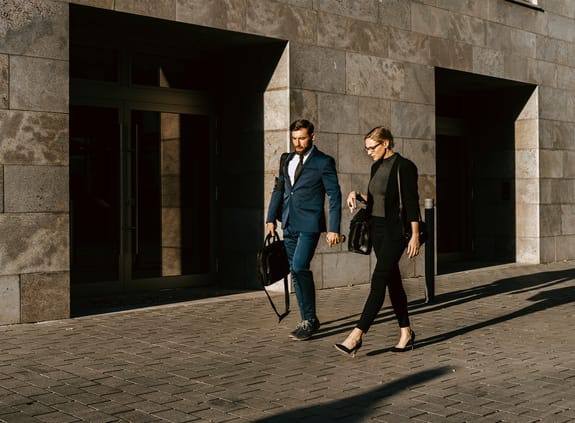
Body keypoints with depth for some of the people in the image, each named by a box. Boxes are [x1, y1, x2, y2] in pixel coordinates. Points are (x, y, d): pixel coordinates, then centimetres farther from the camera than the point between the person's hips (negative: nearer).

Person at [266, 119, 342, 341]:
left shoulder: (324, 162, -4)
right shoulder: (286, 160, 13)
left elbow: (334, 196, -5)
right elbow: (278, 189, 18)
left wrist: (334, 229, -9)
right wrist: (271, 218, 9)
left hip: (309, 224, -6)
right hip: (289, 224, 7)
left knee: (299, 268, -19)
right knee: (296, 272, 9)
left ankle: (309, 320, -6)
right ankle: (309, 320, 20)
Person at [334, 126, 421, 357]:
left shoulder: (403, 166, -10)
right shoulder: (376, 167, 14)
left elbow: (412, 202, -12)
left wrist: (415, 236, -15)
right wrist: (357, 195, 4)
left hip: (395, 232, -9)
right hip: (378, 230, 9)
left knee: (378, 281, -13)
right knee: (392, 281, 11)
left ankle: (356, 336, -18)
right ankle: (406, 332, 20)